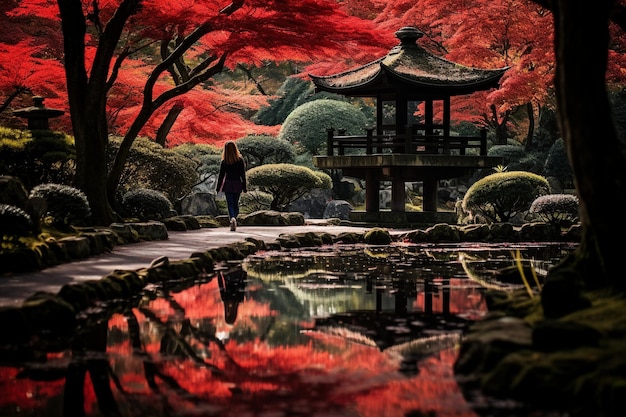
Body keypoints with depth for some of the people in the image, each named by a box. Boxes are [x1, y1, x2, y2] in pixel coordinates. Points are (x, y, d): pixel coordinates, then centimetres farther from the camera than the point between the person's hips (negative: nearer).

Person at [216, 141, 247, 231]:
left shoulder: (224, 162, -5)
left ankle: (232, 218, -27)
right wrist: (244, 187, 6)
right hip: (237, 184, 2)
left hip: (228, 184, -1)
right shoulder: (240, 160, -3)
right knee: (236, 203, 13)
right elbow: (243, 174, -1)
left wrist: (218, 187, 6)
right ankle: (234, 221, 13)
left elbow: (221, 175, -2)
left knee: (230, 204, -2)